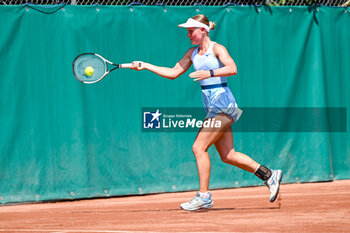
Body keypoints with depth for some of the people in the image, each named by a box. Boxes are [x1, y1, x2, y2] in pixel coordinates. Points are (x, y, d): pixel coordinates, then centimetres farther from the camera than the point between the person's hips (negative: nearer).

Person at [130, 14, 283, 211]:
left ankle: (204, 196, -10)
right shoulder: (193, 53, 14)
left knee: (199, 147, -13)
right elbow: (173, 73, 18)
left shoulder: (217, 48, -8)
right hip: (212, 108, 8)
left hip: (222, 103, -8)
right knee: (227, 155, 7)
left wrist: (209, 73, -32)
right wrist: (145, 66, 14)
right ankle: (269, 175, 17)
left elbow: (232, 69, -22)